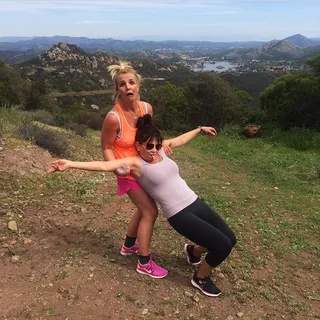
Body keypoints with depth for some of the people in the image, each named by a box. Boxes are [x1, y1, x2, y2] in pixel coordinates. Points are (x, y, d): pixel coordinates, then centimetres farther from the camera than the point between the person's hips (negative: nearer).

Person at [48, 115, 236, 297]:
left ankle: (193, 251, 42)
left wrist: (200, 129, 37)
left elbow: (181, 139, 25)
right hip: (180, 215, -7)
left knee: (230, 239, 15)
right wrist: (70, 164, -31)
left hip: (196, 203, 8)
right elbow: (104, 166, -22)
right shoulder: (135, 163, -11)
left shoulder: (160, 150, 7)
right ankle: (201, 279, 19)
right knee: (223, 246, -10)